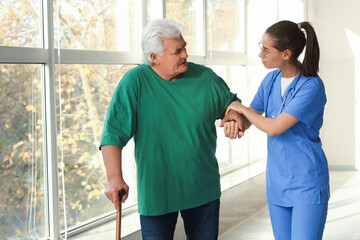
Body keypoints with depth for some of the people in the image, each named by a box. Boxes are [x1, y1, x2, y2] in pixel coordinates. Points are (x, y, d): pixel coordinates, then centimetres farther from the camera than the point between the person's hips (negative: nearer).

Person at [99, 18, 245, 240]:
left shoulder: (205, 78, -2)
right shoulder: (134, 82, -11)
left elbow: (231, 103, 15)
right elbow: (113, 133, -14)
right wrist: (114, 178, -24)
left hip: (203, 189, 3)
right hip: (155, 193, -3)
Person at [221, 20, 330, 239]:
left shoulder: (312, 87, -19)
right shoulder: (272, 79, 3)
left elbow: (274, 128, -24)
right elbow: (250, 118, 5)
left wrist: (241, 108, -9)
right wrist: (233, 122, -19)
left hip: (308, 184, -7)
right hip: (278, 182, 7)